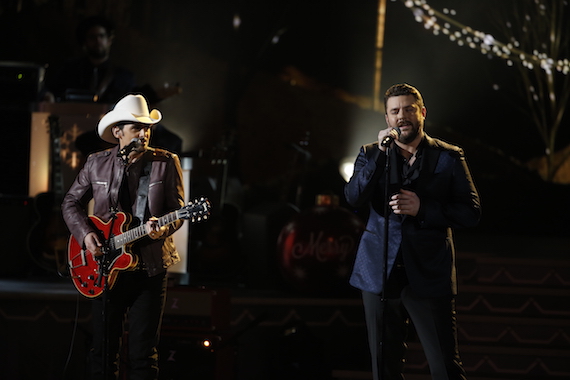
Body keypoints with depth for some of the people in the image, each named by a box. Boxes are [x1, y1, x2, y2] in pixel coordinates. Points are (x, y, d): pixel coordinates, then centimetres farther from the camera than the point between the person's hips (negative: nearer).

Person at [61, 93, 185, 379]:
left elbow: (178, 209, 1)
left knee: (143, 353, -1)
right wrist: (85, 234, -5)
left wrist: (164, 228, -20)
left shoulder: (166, 163, -1)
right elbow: (71, 202, 12)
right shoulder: (96, 163, 4)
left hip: (150, 267, -1)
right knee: (103, 348, 5)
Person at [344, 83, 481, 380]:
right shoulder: (371, 154, 10)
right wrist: (380, 153, -15)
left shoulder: (449, 157, 5)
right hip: (380, 275, 2)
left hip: (428, 277, -2)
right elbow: (353, 197, -6)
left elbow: (471, 212, 0)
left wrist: (423, 209, -13)